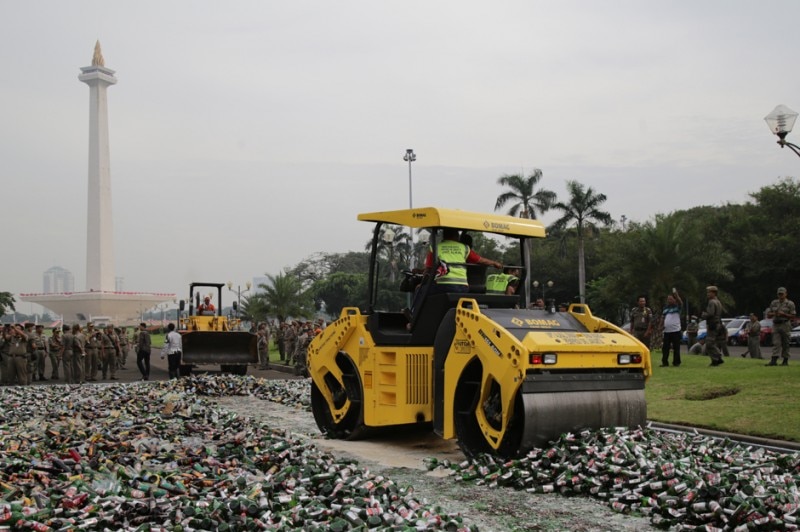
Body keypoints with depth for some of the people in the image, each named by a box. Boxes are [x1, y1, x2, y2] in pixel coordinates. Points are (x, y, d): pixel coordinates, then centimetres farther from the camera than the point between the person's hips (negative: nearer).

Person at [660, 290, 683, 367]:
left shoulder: (677, 307, 1)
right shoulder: (665, 307, 16)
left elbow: (680, 302, -21)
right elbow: (663, 318, 19)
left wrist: (676, 295, -34)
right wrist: (661, 325, 5)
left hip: (676, 330, -5)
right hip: (667, 331, 5)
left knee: (676, 348, -1)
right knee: (665, 347, 3)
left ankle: (676, 362, 6)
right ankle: (665, 362, 8)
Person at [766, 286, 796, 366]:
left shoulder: (790, 303, 1)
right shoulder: (774, 303, 13)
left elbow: (793, 316, -3)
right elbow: (768, 315, 15)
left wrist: (783, 314, -16)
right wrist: (774, 314, -6)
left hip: (785, 325, -3)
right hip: (775, 325, 3)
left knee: (785, 344, 2)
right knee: (776, 343, -5)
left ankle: (785, 361, 10)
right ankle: (774, 360, -13)